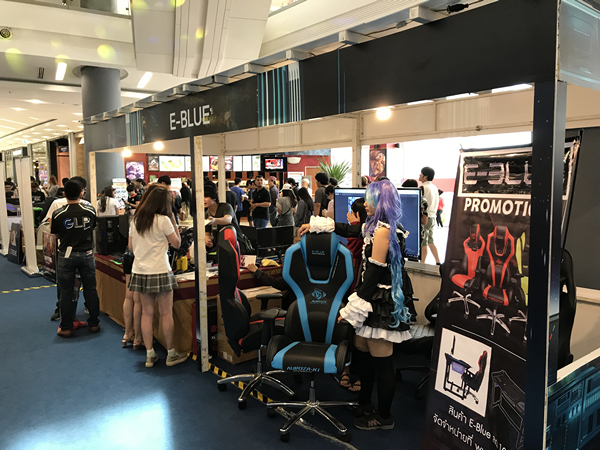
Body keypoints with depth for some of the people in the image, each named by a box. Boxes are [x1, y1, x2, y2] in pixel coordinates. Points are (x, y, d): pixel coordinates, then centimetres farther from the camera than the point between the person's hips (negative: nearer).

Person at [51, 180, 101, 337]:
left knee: (66, 292, 9)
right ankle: (94, 324, 21)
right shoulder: (90, 210, -6)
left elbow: (55, 234, 1)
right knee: (90, 290, 12)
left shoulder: (58, 214, -11)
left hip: (66, 256, -1)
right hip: (86, 254, 1)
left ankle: (66, 327, 17)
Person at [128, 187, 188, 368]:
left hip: (140, 271, 6)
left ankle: (150, 355, 16)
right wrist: (174, 221, 1)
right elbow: (177, 243, -3)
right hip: (160, 272, -5)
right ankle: (171, 354, 15)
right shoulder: (164, 220, -11)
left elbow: (131, 246, 14)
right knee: (166, 313, 4)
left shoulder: (135, 220, 7)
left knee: (147, 313, 10)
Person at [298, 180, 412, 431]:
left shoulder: (383, 230, -18)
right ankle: (364, 403, 34)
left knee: (381, 361, 2)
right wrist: (316, 226, 28)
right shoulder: (378, 226, 13)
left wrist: (352, 309, -17)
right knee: (361, 352, 17)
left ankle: (384, 418, 17)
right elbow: (351, 230, 26)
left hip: (381, 302, -10)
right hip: (375, 299, 10)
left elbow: (374, 273, -20)